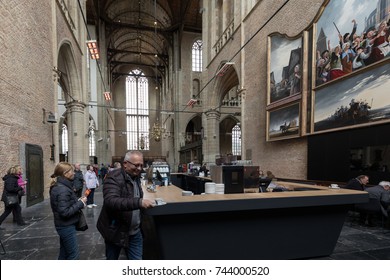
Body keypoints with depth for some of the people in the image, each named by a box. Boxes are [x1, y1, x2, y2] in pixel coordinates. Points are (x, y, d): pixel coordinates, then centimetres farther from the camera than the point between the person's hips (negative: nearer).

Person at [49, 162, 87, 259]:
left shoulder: (60, 186, 6)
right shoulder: (63, 190, -25)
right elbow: (65, 212, -27)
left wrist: (78, 201, 2)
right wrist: (80, 203, -20)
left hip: (65, 226, 10)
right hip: (67, 226, -10)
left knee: (64, 253, 21)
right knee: (74, 255, 2)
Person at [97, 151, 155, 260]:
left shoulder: (136, 177, 4)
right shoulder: (114, 177, -19)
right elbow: (110, 201, -36)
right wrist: (139, 203, -44)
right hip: (115, 231, -5)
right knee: (112, 258, 17)